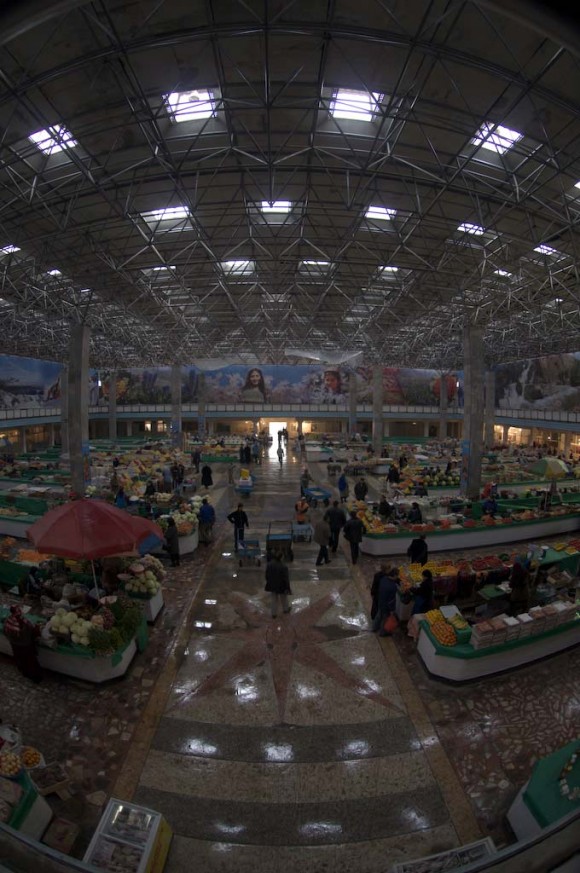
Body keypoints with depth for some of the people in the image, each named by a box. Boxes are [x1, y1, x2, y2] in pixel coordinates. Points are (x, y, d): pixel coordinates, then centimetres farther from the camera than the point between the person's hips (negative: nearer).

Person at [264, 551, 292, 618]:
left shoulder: (269, 565, -15)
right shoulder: (283, 567, -27)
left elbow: (267, 576, -3)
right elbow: (286, 578, -18)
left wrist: (269, 582, 13)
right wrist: (287, 587, -7)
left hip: (272, 586, 3)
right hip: (281, 586, -3)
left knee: (274, 600, 18)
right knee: (284, 599, 23)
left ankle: (274, 614, 26)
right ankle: (286, 609, 45)